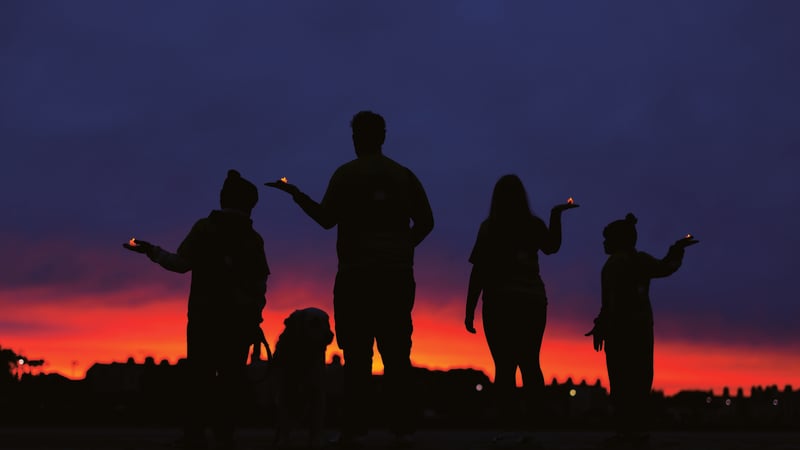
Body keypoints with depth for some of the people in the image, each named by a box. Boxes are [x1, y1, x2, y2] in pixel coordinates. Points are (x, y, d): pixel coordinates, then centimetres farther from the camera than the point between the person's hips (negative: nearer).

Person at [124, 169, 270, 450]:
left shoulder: (204, 228, 6)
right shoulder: (253, 238, 12)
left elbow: (181, 263, -5)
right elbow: (260, 285, 6)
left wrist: (153, 252, 8)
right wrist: (255, 317, 10)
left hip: (205, 316, -1)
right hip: (241, 319, 1)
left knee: (199, 374, 0)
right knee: (231, 378, 2)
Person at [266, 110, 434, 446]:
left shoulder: (347, 173, 1)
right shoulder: (404, 175, 11)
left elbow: (326, 219, -5)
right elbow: (425, 221, 7)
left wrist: (295, 193, 7)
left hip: (357, 274, -2)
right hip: (397, 274, 3)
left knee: (357, 354, -1)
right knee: (396, 353, 4)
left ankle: (354, 428, -4)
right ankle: (402, 426, 0)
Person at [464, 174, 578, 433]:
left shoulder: (489, 228, -4)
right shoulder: (534, 226, 1)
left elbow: (478, 271, -7)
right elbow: (552, 247, 16)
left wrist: (470, 310, -3)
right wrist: (556, 215, 24)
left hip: (500, 303, -3)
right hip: (532, 302, 3)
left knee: (504, 367, -3)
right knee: (530, 364, 12)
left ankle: (510, 422, -9)